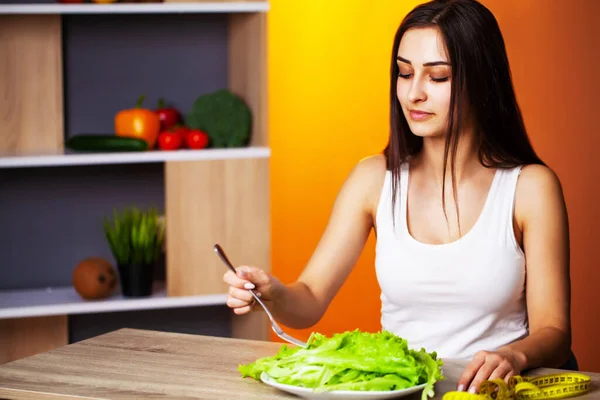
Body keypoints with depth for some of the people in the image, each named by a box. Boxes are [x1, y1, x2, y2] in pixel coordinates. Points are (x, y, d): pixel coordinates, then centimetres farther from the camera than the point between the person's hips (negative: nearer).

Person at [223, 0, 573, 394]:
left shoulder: (531, 187, -2)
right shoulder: (375, 179, 7)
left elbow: (554, 334, -1)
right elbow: (310, 302, 5)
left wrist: (516, 355, -23)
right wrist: (272, 293, -17)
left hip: (487, 391, -2)